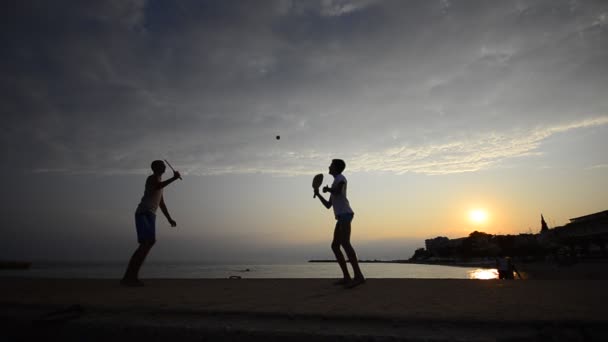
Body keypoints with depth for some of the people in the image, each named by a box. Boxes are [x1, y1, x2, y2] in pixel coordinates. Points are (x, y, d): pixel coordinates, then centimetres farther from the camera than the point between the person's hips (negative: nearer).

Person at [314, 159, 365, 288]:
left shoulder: (341, 178, 5)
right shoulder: (335, 186, 32)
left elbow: (338, 191, -19)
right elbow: (328, 206, 28)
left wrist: (327, 189, -2)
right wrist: (318, 194, 21)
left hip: (345, 214, -9)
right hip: (342, 217, 9)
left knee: (345, 243, -22)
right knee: (335, 246, 4)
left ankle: (358, 276, -30)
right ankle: (347, 277, 1)